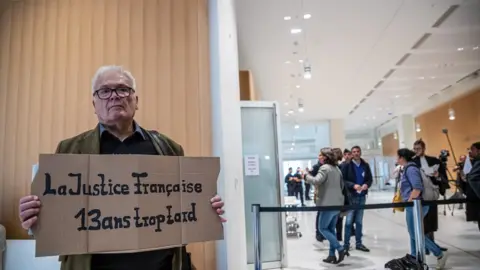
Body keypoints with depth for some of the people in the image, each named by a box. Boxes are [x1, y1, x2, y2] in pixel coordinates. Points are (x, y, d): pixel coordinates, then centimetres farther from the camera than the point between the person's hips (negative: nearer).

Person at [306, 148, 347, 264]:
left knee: (322, 228, 2)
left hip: (328, 203, -9)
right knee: (331, 229, 13)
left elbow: (316, 181, -27)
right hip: (337, 203, 9)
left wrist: (307, 176, -12)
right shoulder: (336, 168, 15)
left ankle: (340, 249, -5)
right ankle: (332, 255, 14)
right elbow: (342, 185, 22)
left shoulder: (324, 168, -13)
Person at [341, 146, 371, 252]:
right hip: (351, 196, -4)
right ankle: (346, 244, 8)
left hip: (362, 196, 4)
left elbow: (370, 179, 9)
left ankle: (359, 243, 21)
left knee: (359, 221, 12)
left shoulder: (365, 165, 6)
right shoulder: (347, 165, -5)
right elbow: (343, 180, -8)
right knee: (349, 221, -1)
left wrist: (366, 184, -12)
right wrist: (353, 185, -21)